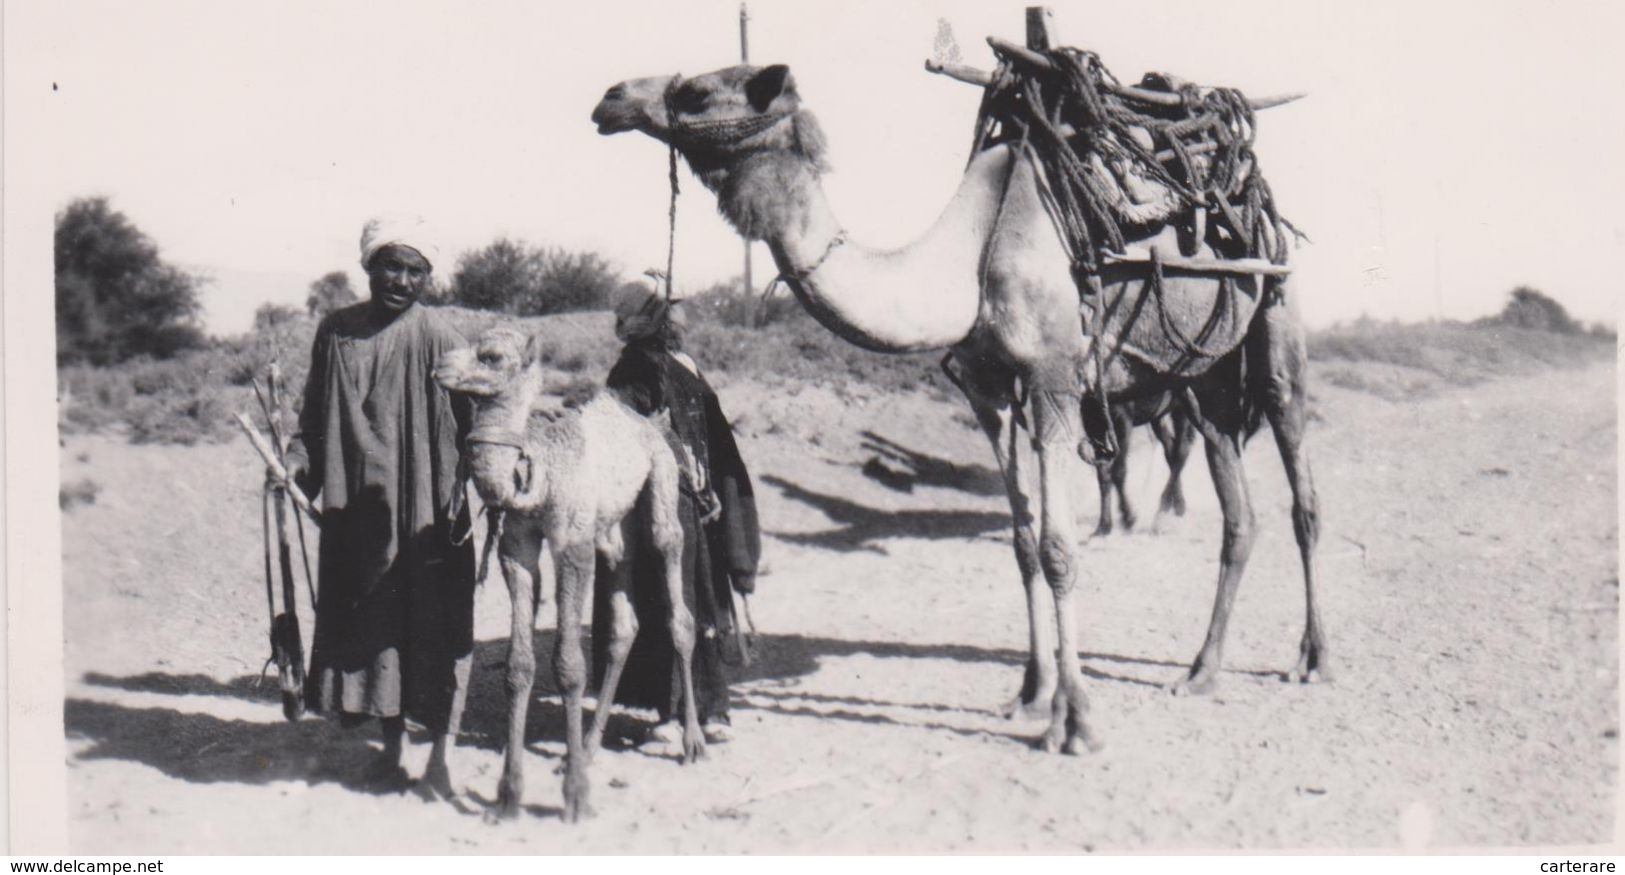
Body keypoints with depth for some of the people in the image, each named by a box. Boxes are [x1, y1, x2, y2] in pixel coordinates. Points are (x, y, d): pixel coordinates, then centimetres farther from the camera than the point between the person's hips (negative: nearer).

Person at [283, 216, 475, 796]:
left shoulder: (438, 340, -6)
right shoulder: (335, 333, 6)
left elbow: (467, 426, -7)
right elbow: (316, 415, 14)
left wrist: (462, 495, -19)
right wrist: (298, 462, -3)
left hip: (421, 509, -4)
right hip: (355, 507, 4)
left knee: (430, 624, -3)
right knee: (367, 618, 10)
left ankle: (443, 748, 4)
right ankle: (391, 745, 23)